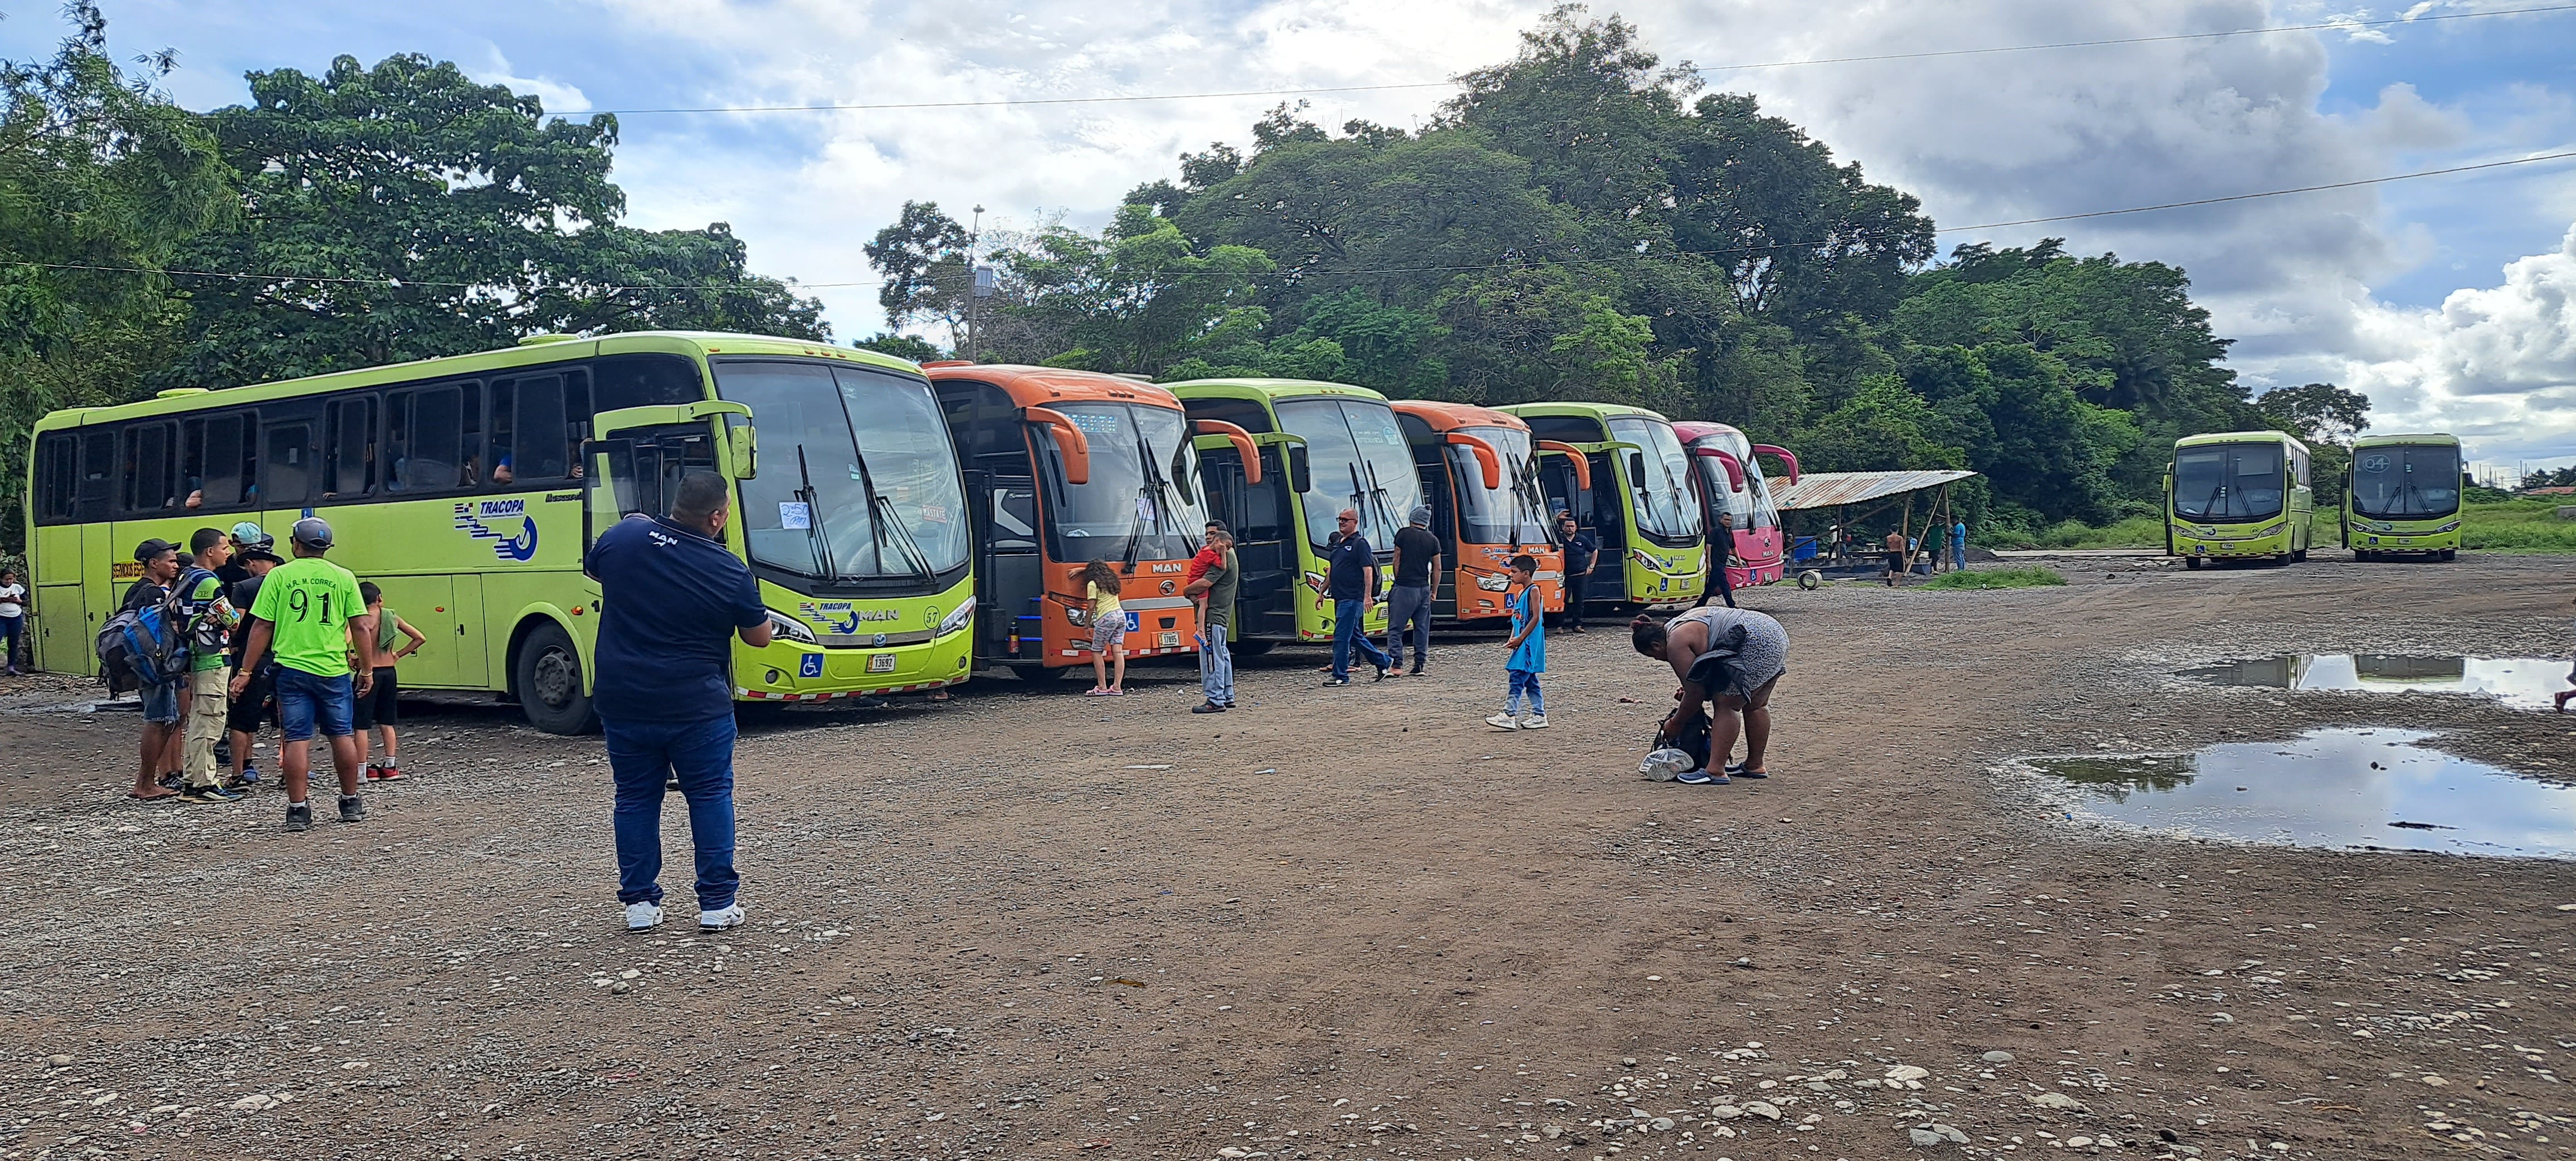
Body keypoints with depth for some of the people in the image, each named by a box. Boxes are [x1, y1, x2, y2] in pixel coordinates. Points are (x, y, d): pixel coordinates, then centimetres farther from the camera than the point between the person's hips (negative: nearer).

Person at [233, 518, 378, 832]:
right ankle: (351, 803, 22)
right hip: (334, 670, 1)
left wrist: (245, 672, 5)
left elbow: (262, 628, -1)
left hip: (291, 668, -1)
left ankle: (298, 810, 2)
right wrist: (367, 670, 11)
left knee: (296, 738, 2)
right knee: (342, 735, 12)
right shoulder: (344, 578, 3)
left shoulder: (278, 576, 0)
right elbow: (361, 627, 2)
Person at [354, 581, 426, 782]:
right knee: (386, 722, 15)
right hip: (389, 672, 5)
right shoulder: (392, 617, 3)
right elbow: (421, 638, 6)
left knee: (362, 724, 3)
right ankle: (390, 767, 17)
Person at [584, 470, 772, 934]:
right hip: (697, 707, -3)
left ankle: (640, 902, 18)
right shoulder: (731, 572, -13)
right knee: (711, 797, 9)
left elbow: (592, 569, 20)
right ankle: (718, 903, 9)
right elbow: (759, 637, 1)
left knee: (636, 799, 14)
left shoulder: (623, 536, -4)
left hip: (622, 701, 3)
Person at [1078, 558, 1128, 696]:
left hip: (1106, 617, -7)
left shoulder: (1093, 584, 0)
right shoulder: (1112, 580, 21)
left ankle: (1102, 687, -2)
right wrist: (1079, 570, 46)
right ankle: (1117, 688, -5)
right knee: (1118, 651, 0)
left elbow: (1091, 607, -5)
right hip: (1121, 614, 7)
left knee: (1096, 652, 2)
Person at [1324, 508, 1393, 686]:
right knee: (1355, 636, 15)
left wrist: (1368, 596, -22)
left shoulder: (1360, 544, -8)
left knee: (1341, 638, -9)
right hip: (1340, 598, 9)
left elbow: (1368, 571, -14)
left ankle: (1340, 676, -3)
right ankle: (1384, 662, 26)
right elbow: (1332, 572, 26)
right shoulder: (1337, 545, 18)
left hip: (1352, 599, -9)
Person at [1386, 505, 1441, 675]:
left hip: (1405, 588, -4)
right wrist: (1434, 592, 19)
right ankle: (1419, 665, 11)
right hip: (1424, 589, 4)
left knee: (1396, 628, -2)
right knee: (1422, 628, 11)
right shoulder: (1433, 540, 7)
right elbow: (1437, 569, 10)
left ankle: (1396, 665, -10)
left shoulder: (1404, 534, -3)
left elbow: (1397, 561, 2)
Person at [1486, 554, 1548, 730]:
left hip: (1530, 643, -10)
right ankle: (1539, 716, 16)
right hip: (1522, 643, 10)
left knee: (1516, 677, -14)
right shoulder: (1520, 593, 16)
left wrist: (1519, 639, -18)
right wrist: (1513, 639, 5)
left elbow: (1536, 618, -17)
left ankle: (1509, 716, -17)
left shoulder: (1533, 591, -10)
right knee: (1530, 680, 11)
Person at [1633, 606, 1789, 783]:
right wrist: (1688, 690, 24)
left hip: (1756, 643, -11)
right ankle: (1755, 766, 27)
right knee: (1755, 705, 19)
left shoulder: (1675, 644, -8)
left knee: (1725, 706, -8)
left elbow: (1696, 693, -6)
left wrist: (1675, 724, 6)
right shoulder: (1683, 623, 21)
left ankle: (1716, 771, -11)